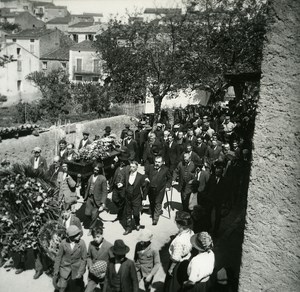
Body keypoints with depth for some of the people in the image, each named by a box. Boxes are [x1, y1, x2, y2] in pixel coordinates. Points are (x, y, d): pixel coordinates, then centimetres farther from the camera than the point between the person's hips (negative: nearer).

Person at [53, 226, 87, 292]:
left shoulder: (81, 243, -16)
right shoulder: (63, 243, -13)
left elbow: (84, 259, -7)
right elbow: (59, 257, -1)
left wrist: (80, 272, -12)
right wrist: (56, 270, 0)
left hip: (77, 269, 0)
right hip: (65, 268, 1)